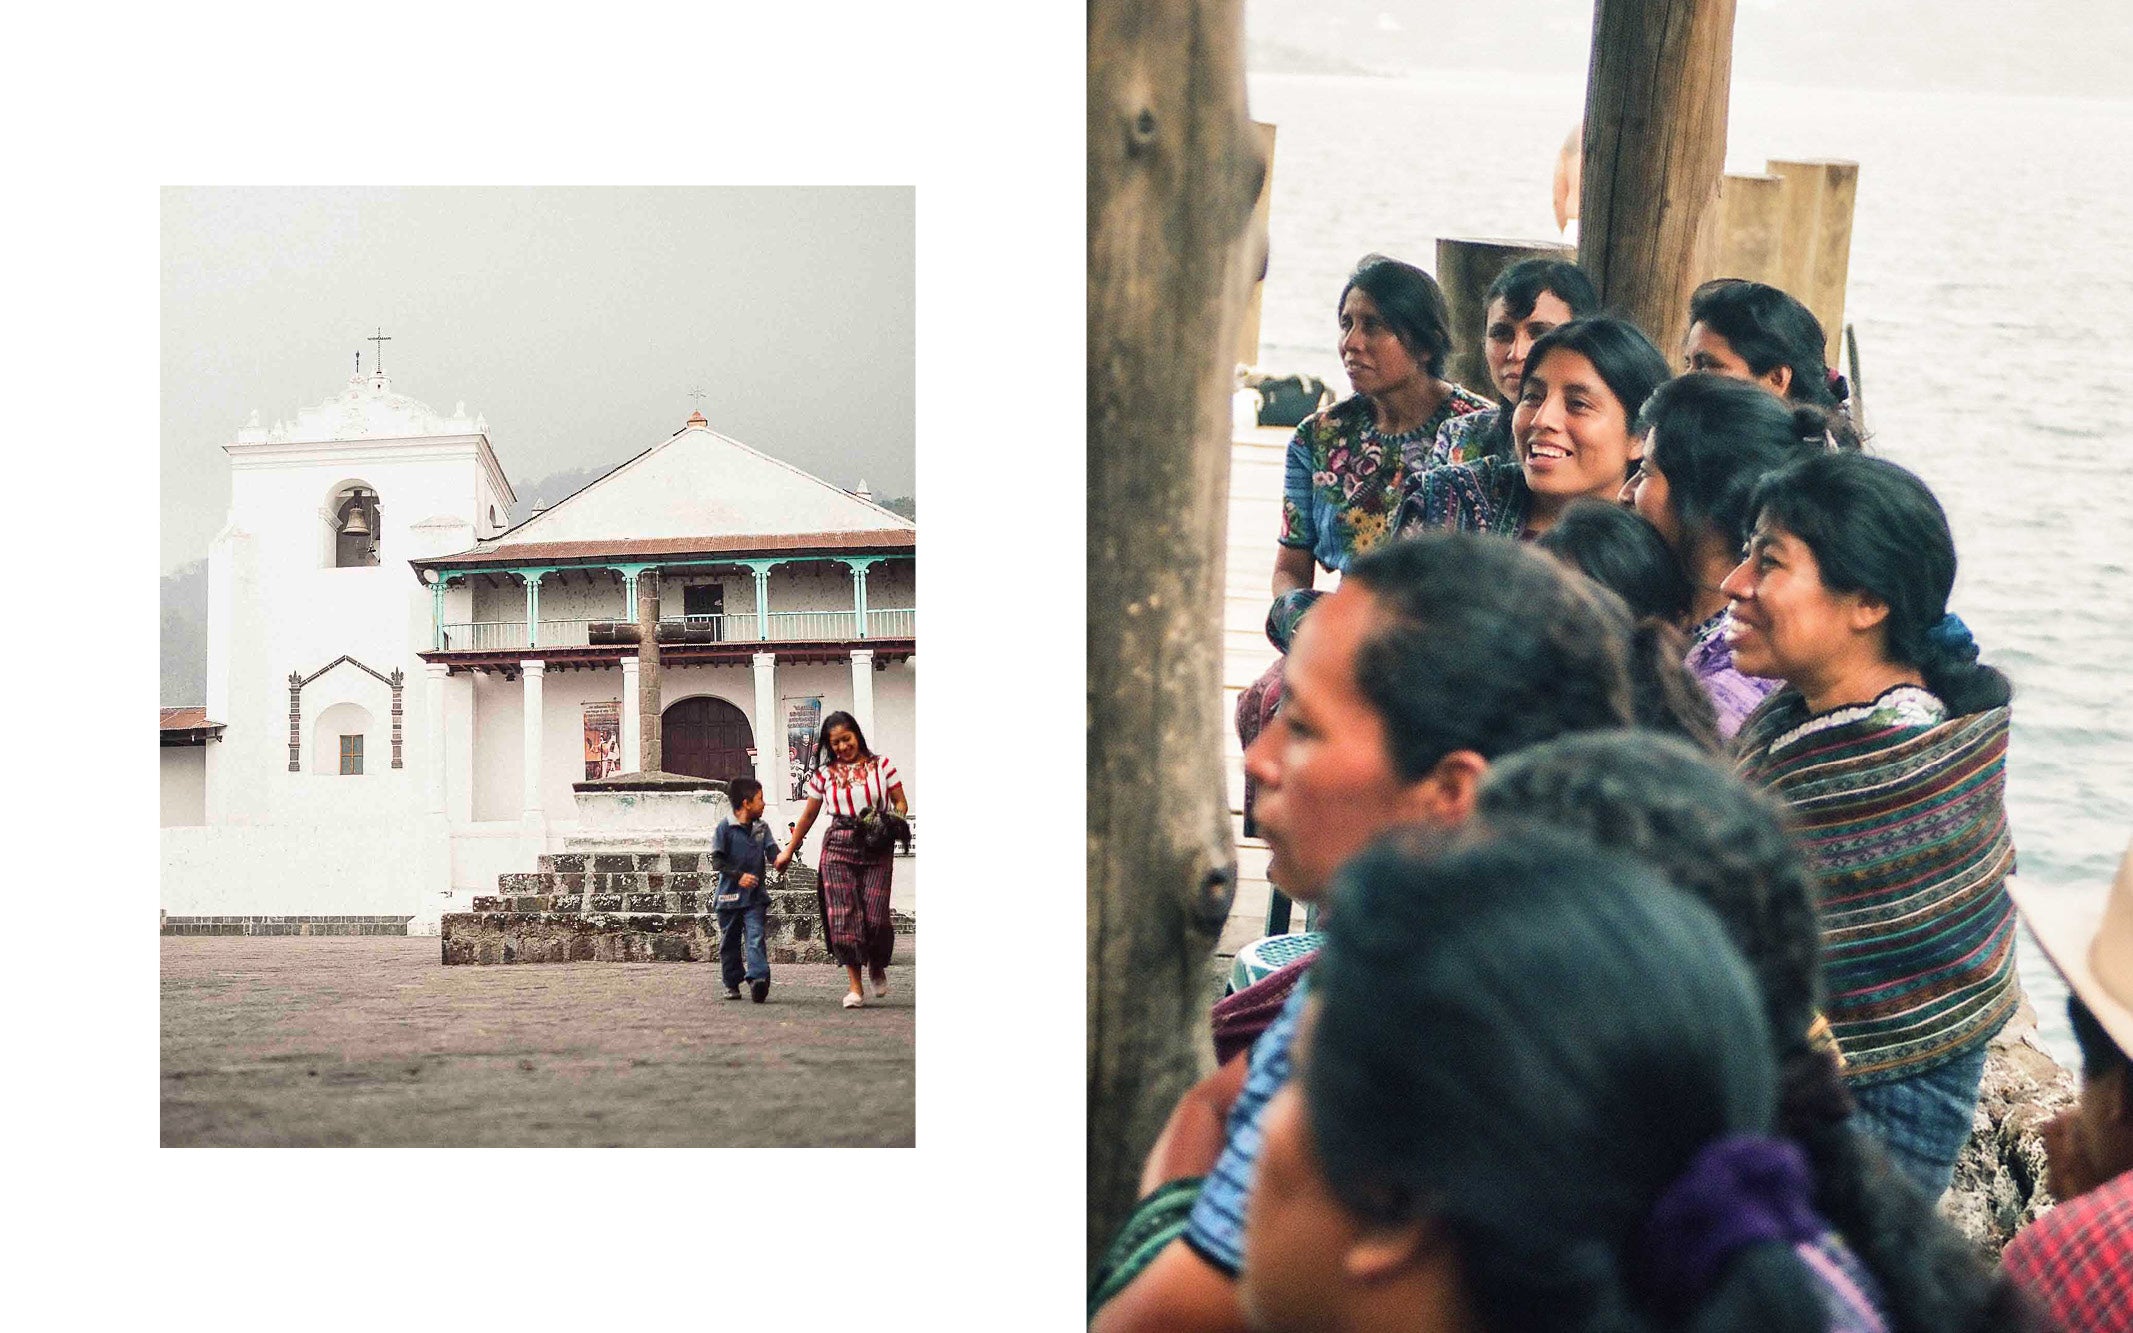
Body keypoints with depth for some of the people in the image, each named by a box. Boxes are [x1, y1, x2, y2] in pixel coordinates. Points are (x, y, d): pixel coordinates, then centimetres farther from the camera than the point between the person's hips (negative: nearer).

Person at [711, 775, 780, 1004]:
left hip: (755, 896, 2)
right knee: (730, 942, 9)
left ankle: (758, 978, -27)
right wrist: (739, 875, -21)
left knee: (755, 937, -14)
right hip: (730, 895, -2)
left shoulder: (761, 828, 8)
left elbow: (771, 850, 0)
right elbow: (717, 861, -8)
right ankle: (732, 983, 23)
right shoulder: (725, 828, -6)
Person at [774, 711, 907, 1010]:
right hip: (838, 848, 1)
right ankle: (855, 987, -7)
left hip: (876, 850, -1)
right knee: (844, 917, -10)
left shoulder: (881, 766, 7)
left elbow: (900, 802, 10)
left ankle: (878, 967, 22)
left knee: (875, 916, -10)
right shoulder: (825, 774, 10)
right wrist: (788, 851, 22)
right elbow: (808, 815, 18)